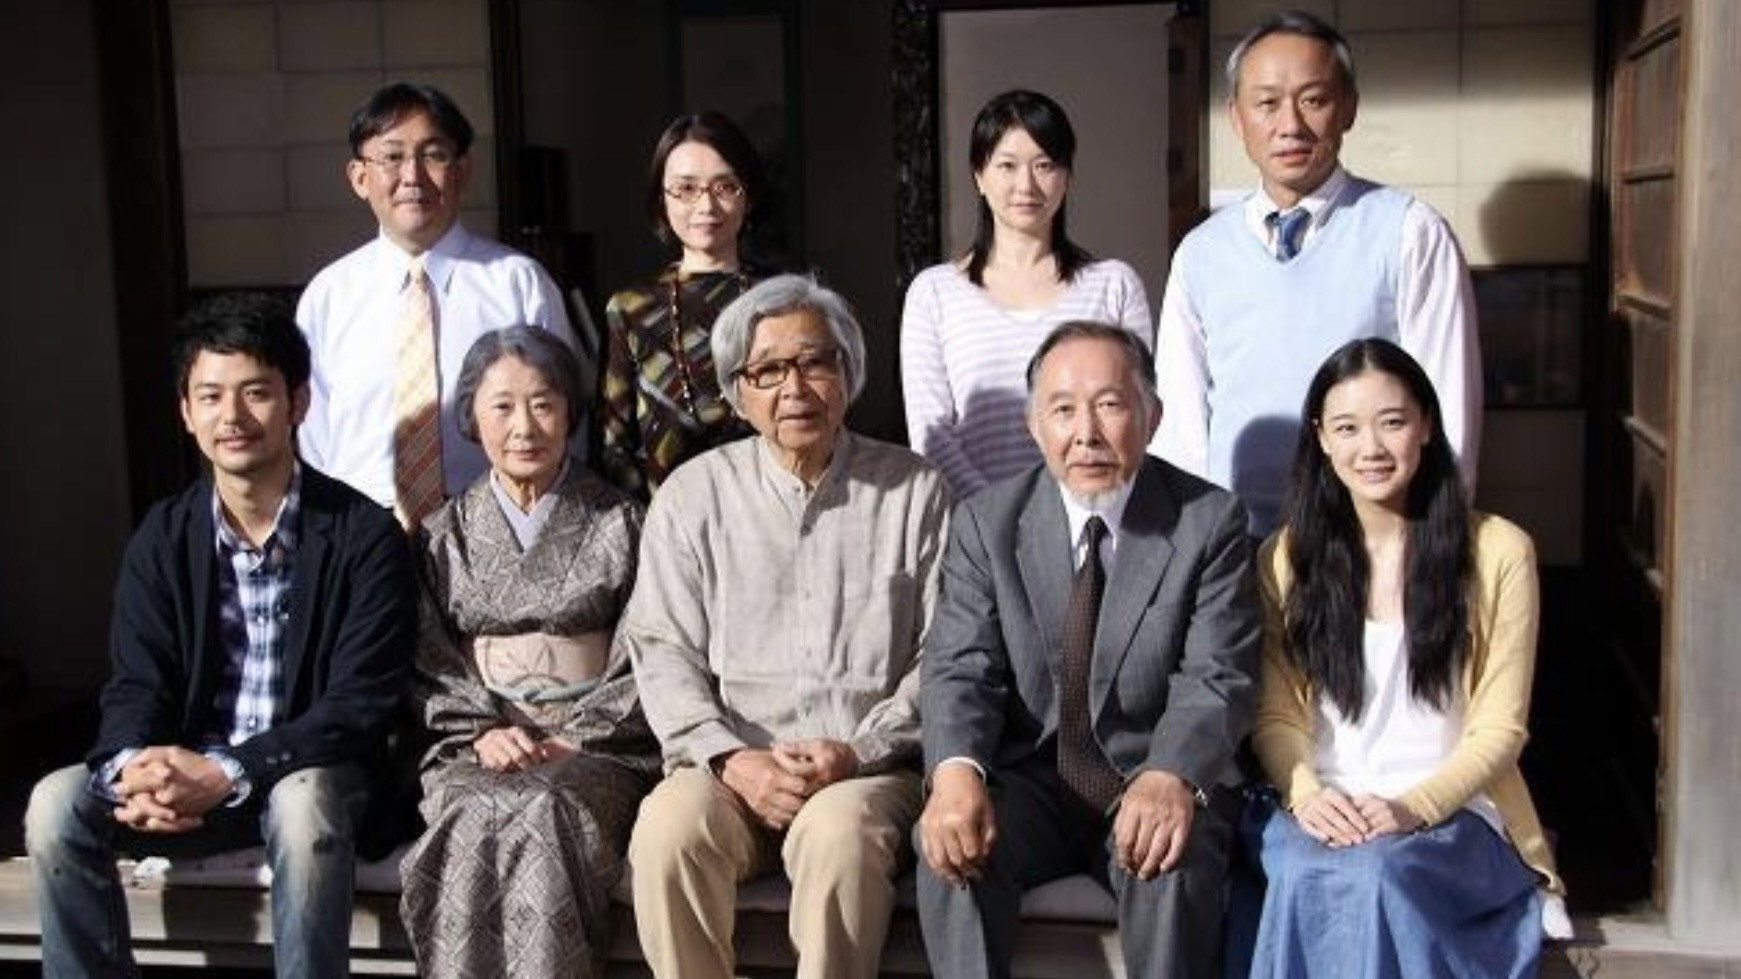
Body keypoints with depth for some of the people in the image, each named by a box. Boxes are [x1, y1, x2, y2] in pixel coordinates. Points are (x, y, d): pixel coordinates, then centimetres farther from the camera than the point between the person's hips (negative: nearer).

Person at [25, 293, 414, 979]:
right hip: (184, 777, 4)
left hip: (312, 773, -4)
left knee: (305, 803, -37)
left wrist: (227, 772, -27)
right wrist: (133, 768, -25)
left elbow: (360, 704, -16)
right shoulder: (162, 540, 2)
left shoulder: (364, 534, -11)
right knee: (57, 804, -22)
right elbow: (136, 689, 0)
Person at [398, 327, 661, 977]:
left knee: (542, 811, -34)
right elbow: (431, 665, 11)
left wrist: (576, 738, -9)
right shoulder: (443, 535, 15)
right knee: (475, 817, -33)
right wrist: (482, 732, -7)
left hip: (598, 747, -1)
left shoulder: (619, 525, 9)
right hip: (478, 750, 1)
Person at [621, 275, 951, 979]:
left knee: (840, 835, -34)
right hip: (729, 763, 2)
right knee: (668, 831, -30)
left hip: (869, 767, -1)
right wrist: (729, 757, -10)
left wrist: (859, 751, -10)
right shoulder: (694, 493, 11)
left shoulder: (913, 490, 8)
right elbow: (663, 650, 6)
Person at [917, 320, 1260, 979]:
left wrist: (1172, 778, -33)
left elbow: (1216, 678, -11)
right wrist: (956, 772, -29)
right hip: (1029, 781, 2)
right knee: (949, 843, -27)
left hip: (1154, 783, -1)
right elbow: (961, 669, -6)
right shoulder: (986, 523, 2)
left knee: (1175, 857, -32)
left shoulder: (1210, 523, -3)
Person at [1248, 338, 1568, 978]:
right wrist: (1307, 794, -15)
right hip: (1322, 813, 2)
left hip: (1452, 809, -1)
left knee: (1373, 873, -34)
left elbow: (1500, 727, 0)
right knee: (1308, 875, -33)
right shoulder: (1287, 558, 10)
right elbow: (1276, 715, 7)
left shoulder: (1497, 551, 2)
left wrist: (1414, 806, -16)